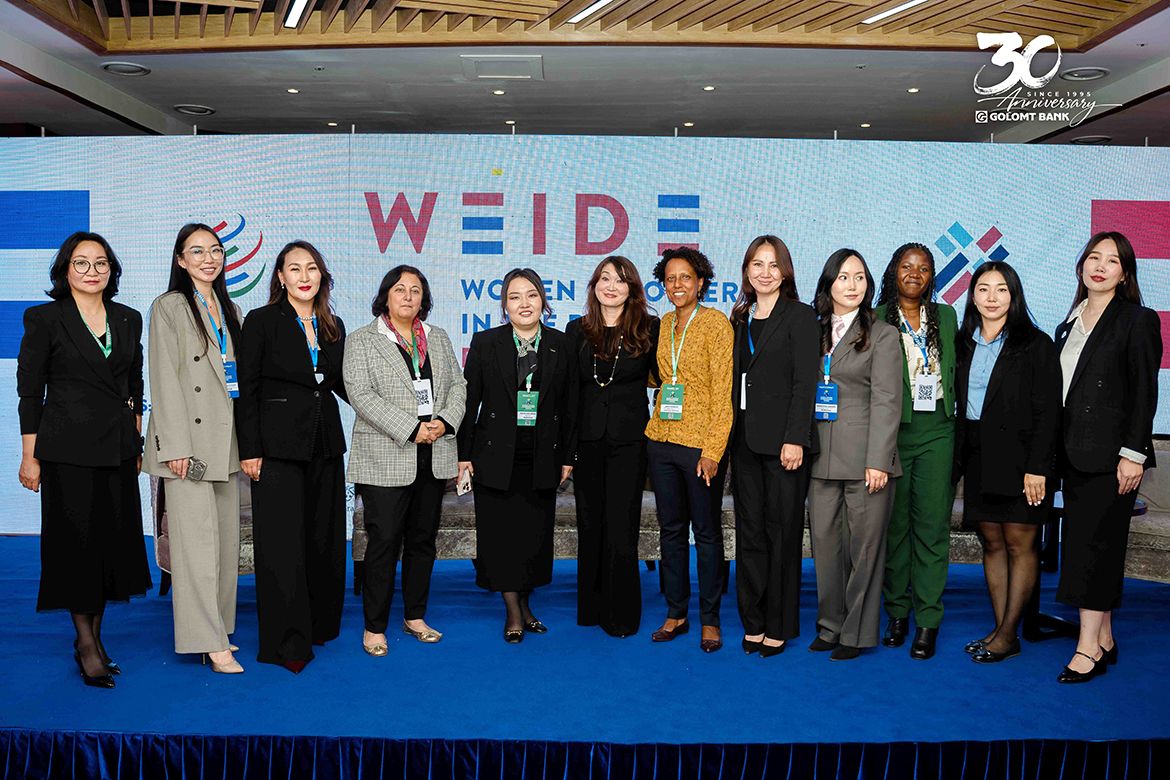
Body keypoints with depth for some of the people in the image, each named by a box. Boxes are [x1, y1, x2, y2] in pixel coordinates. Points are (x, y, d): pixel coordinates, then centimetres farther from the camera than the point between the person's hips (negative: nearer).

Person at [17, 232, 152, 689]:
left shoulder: (128, 320, 9)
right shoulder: (45, 319, -4)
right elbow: (29, 390, -4)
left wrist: (136, 440, 11)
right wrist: (30, 455, -7)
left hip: (118, 447, 5)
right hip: (67, 447, -4)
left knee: (114, 539, 8)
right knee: (78, 541, 2)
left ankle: (94, 635, 23)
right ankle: (86, 644, 14)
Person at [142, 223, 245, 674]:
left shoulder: (229, 310, 17)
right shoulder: (169, 307, -2)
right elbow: (165, 380, -8)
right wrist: (176, 446, -15)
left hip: (226, 441, 7)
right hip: (189, 441, -7)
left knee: (226, 539, 9)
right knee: (197, 540, -7)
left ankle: (217, 629, 20)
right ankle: (210, 641, -2)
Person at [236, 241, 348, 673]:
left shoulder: (333, 326, 11)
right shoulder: (261, 321, -3)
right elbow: (246, 390, -6)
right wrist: (250, 450, -11)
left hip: (325, 445, 6)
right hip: (278, 446, -5)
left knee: (325, 538, 12)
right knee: (282, 544, -2)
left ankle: (320, 624, 27)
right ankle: (286, 642, 7)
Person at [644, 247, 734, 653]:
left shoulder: (716, 322, -9)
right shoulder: (665, 324, 10)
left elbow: (724, 393, -13)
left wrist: (713, 450, -17)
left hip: (701, 444, -6)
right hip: (661, 439, 6)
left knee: (706, 532, 5)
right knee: (670, 529, 13)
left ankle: (709, 619, 18)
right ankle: (675, 613, 25)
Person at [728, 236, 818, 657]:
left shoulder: (799, 316, -2)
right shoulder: (740, 318, 15)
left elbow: (805, 382, -9)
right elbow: (736, 380, 14)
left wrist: (794, 439, -16)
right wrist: (731, 436, 7)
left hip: (782, 441, -6)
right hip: (745, 440, 6)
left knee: (782, 531, 2)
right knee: (750, 531, 9)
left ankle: (779, 626, 13)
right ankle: (753, 622, 19)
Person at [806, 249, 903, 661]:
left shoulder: (882, 335, 1)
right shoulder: (814, 333, 14)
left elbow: (886, 402, -6)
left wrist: (877, 461, -13)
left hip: (864, 458, -4)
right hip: (822, 458, 4)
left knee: (864, 546, 3)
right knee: (824, 544, 8)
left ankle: (858, 632, 16)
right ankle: (830, 625, 22)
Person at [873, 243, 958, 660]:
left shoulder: (945, 317, 13)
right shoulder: (876, 320, 2)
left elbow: (955, 374, 15)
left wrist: (959, 431, 8)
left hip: (936, 433, 2)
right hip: (890, 433, -2)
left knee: (932, 527, 0)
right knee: (893, 525, 5)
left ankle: (927, 621, 8)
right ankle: (897, 611, 19)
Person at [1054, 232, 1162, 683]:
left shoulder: (1137, 321, -3)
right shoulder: (1070, 324, 15)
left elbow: (1145, 394, -8)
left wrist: (1132, 454, -15)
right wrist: (1055, 452, 10)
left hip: (1110, 455, -6)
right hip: (1074, 455, 6)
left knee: (1094, 544, -7)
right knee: (1086, 543, 9)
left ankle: (1089, 647, -1)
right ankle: (1103, 640, 18)